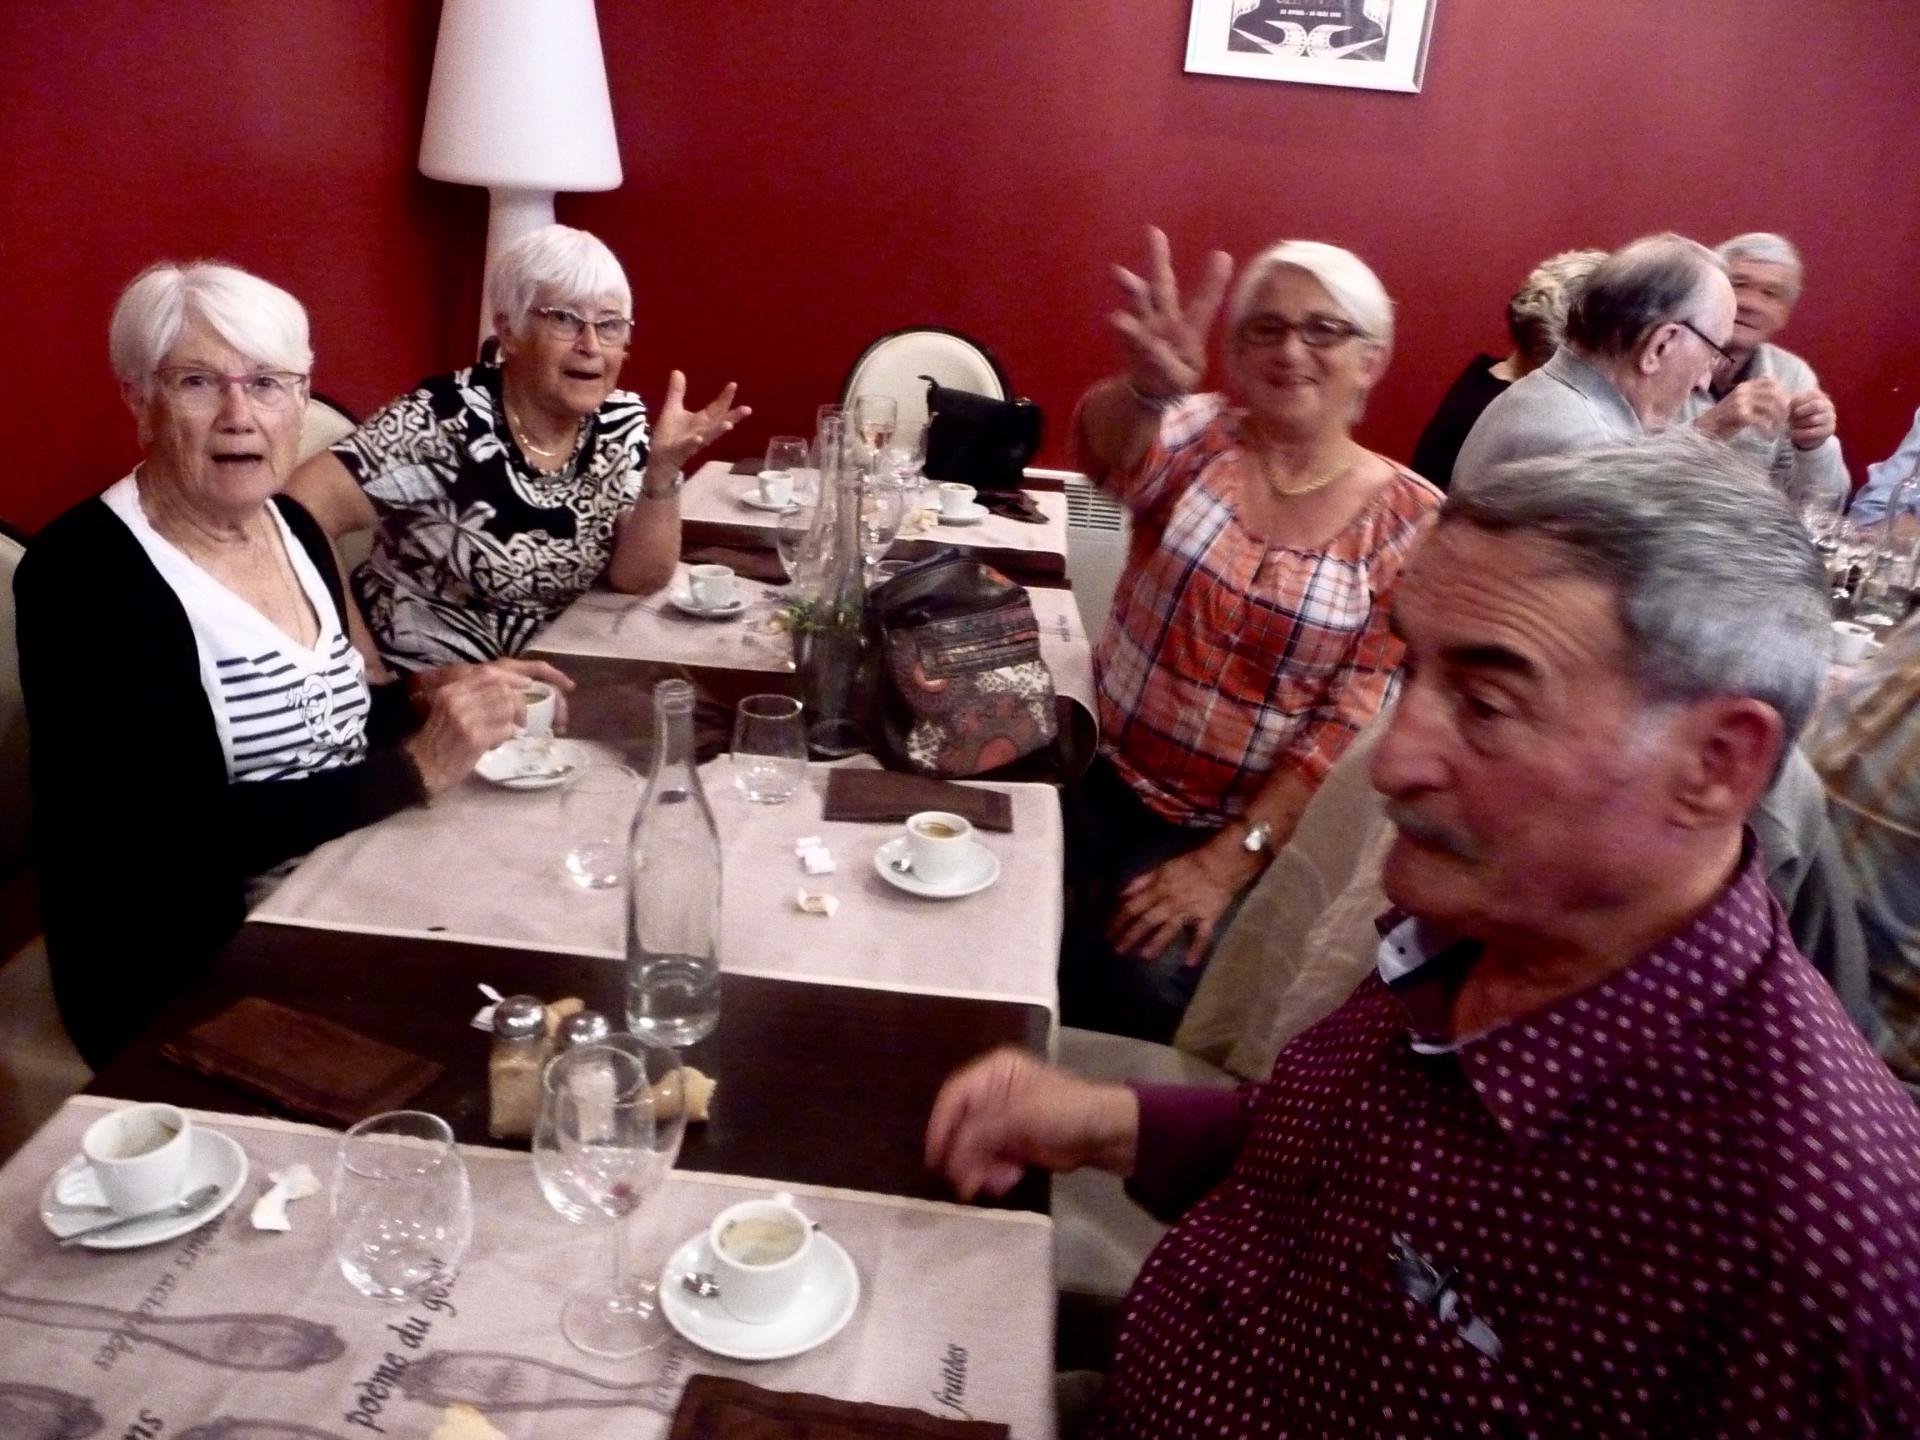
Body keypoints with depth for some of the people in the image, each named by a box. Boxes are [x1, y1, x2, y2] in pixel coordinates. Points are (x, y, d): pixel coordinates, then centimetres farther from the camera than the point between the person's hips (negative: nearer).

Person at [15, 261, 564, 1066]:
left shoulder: (291, 526, 6)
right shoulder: (83, 572, -16)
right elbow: (179, 838, -23)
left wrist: (426, 699, -2)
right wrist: (416, 770, -24)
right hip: (188, 982, -6)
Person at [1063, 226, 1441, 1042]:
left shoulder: (1410, 521, -5)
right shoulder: (1199, 436, -1)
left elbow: (1353, 725, -10)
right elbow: (1109, 447, -26)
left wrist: (1226, 862, -17)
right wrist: (1149, 388, -49)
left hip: (1253, 828, -1)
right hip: (1105, 783, 2)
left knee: (1139, 983, -23)